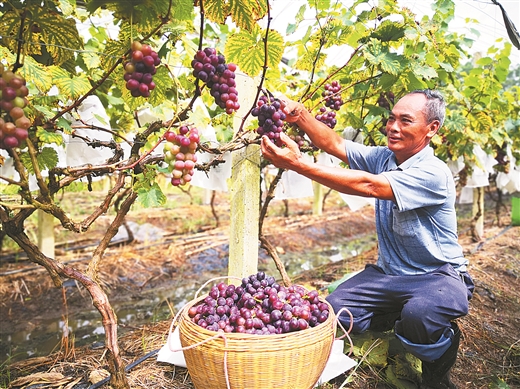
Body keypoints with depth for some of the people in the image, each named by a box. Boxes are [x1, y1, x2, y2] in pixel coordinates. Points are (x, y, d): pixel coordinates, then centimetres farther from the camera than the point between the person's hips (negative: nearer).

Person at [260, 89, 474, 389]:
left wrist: (298, 163, -38)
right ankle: (399, 320, 16)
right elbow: (334, 144, -9)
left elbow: (366, 185, -34)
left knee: (419, 316, -37)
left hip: (439, 275, -6)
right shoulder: (383, 157, -1)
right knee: (335, 310, -13)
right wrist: (300, 115, -27)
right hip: (389, 273, 6)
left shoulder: (433, 173, -23)